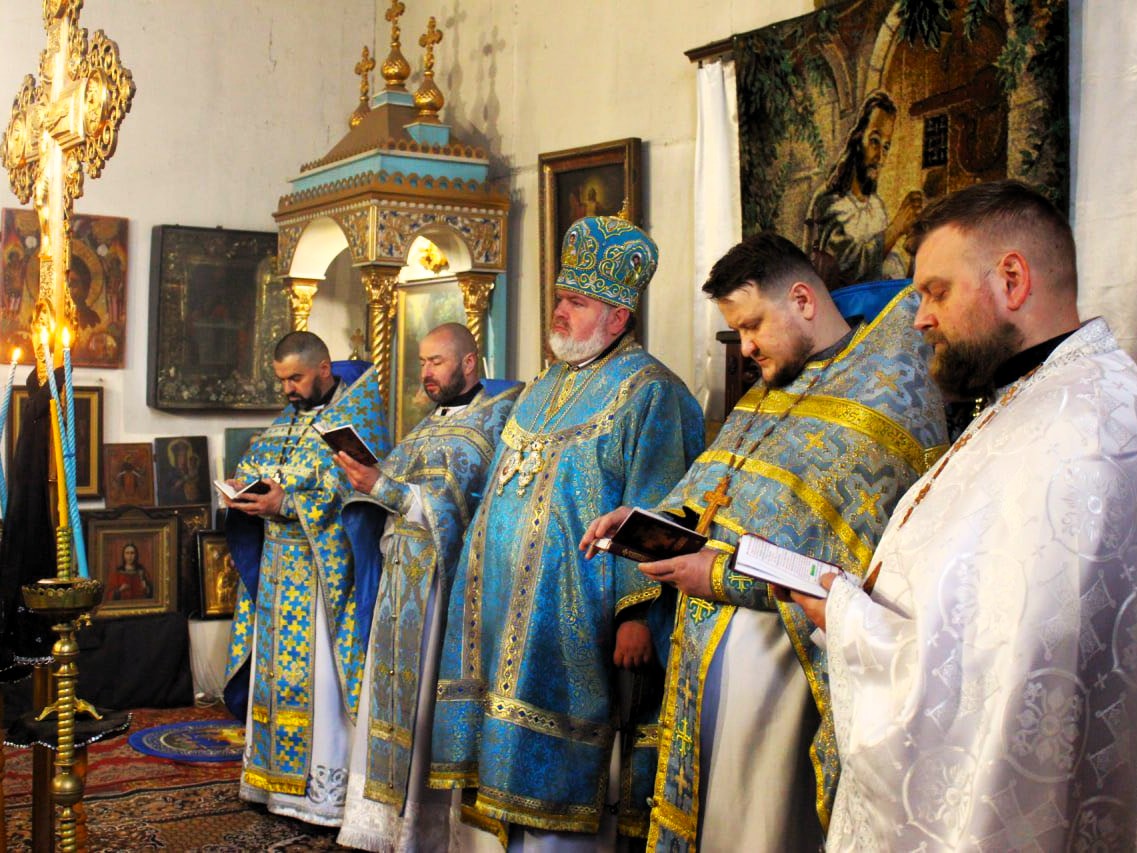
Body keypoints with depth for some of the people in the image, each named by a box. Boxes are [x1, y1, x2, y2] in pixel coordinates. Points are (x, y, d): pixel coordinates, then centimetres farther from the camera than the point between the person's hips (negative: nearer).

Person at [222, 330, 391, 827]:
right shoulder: (289, 420, 18)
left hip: (326, 568, -8)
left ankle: (328, 787, -1)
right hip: (278, 570, 8)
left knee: (320, 672, -7)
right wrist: (244, 489, -1)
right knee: (277, 667, 9)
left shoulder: (357, 411, -6)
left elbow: (357, 485, -17)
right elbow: (254, 465, 23)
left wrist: (288, 504, -20)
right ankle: (280, 778, 18)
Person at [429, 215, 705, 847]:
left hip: (570, 615, -8)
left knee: (555, 774, -4)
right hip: (509, 603, 8)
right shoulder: (546, 387, 19)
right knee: (515, 766, 11)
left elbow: (651, 517, -16)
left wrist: (636, 610, -22)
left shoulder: (647, 392, -9)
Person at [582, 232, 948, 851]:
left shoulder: (884, 398, -13)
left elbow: (854, 568, -19)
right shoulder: (772, 390, 14)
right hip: (705, 637, 8)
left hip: (775, 654, -8)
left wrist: (727, 577, -18)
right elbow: (714, 487, 22)